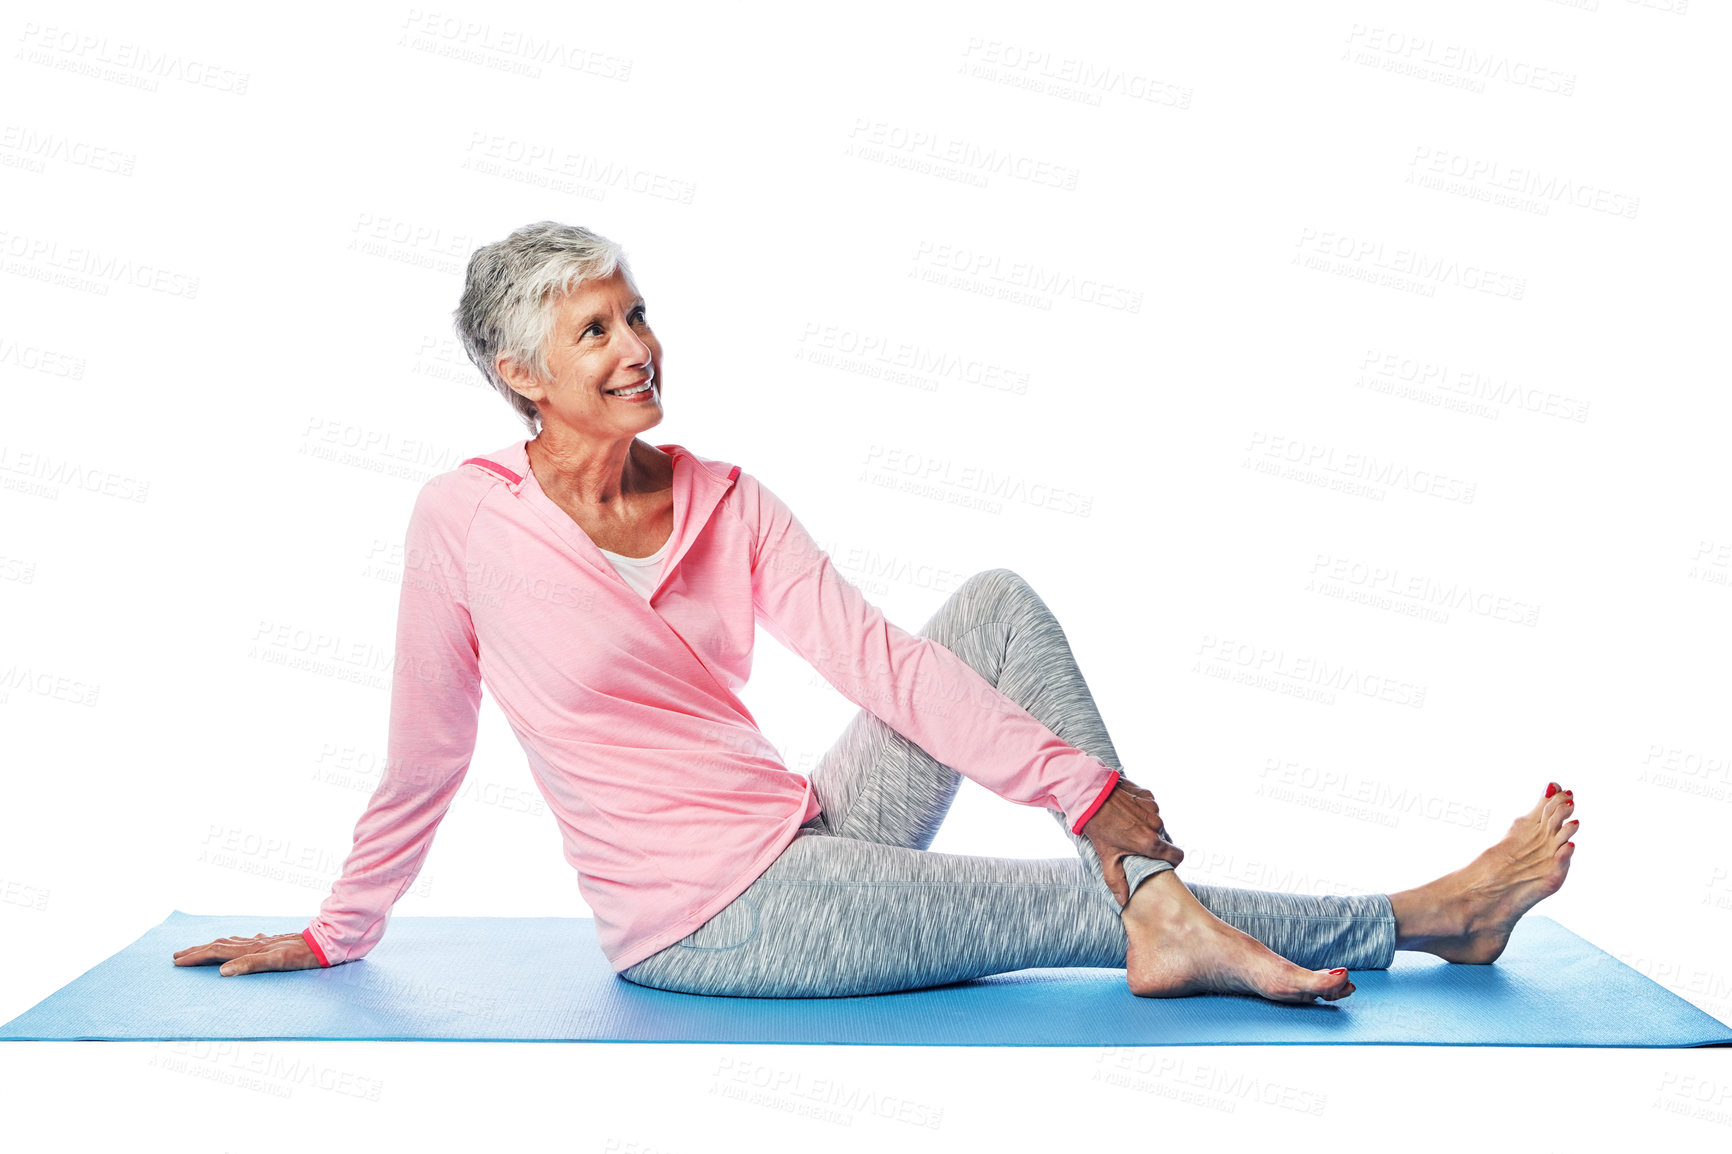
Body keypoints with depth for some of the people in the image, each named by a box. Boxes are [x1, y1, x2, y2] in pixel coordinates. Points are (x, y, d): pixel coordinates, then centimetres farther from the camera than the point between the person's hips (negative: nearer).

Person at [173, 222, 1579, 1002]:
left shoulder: (723, 500, 2)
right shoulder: (465, 521, -12)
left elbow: (876, 656, -5)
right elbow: (426, 753, -2)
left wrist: (1083, 787, -13)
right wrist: (337, 936, 6)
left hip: (814, 837, 6)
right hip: (703, 918, -6)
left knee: (997, 600, -8)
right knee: (1081, 909, -9)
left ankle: (1162, 903, -15)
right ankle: (1411, 918, 7)